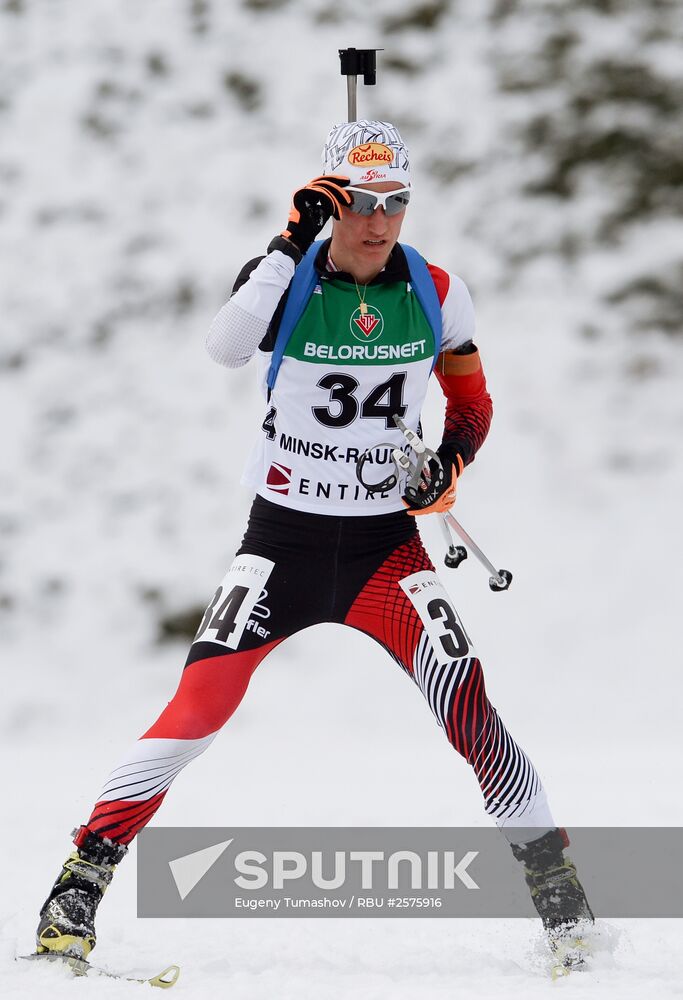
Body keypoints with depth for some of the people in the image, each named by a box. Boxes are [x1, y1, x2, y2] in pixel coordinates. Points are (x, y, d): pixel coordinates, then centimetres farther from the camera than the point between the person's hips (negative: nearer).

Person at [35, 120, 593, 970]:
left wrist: (451, 464, -8)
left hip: (383, 541, 1)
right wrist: (293, 246, -34)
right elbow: (225, 347, -30)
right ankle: (84, 874, -5)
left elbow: (472, 399, 11)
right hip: (283, 537, -1)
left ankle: (549, 872, 0)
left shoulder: (436, 293, -3)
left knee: (462, 693, -16)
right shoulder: (292, 278, -10)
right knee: (200, 704, -14)